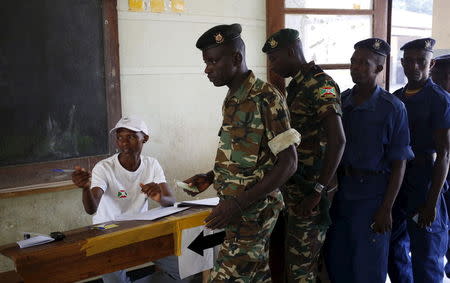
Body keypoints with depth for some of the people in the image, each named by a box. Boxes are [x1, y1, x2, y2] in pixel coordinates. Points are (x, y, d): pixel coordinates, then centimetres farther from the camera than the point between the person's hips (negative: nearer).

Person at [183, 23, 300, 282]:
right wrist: (210, 178, 8)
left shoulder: (266, 98, -16)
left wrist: (239, 203, -23)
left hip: (253, 212, -8)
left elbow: (288, 163, -18)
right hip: (239, 211, 8)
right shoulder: (232, 100, 11)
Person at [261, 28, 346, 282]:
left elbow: (337, 141, -23)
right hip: (293, 186, 9)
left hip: (310, 188, -9)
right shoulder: (295, 86, 15)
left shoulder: (320, 85, -15)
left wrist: (316, 192, -23)